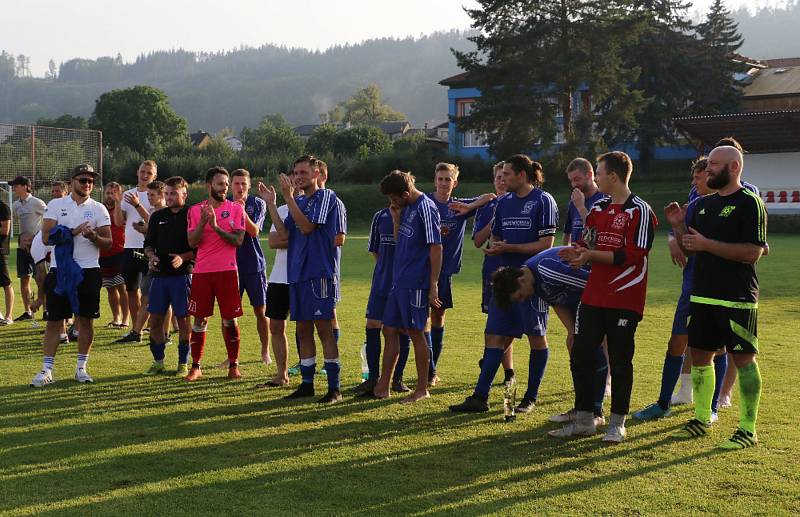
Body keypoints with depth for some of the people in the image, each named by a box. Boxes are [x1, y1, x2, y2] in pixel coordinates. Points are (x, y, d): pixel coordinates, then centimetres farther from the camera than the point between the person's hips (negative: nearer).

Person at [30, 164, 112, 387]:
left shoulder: (98, 209, 5)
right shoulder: (56, 205, 4)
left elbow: (108, 243, 2)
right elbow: (46, 237, -5)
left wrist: (94, 237, -19)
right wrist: (73, 232, -15)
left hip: (88, 271, 1)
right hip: (60, 270, 0)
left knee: (87, 320, 4)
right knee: (54, 321, 1)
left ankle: (81, 367, 15)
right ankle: (47, 370, 5)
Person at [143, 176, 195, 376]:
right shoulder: (158, 216, 12)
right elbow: (148, 243, 17)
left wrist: (183, 258, -19)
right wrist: (151, 257, -3)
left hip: (182, 275, -4)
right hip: (160, 274, 5)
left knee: (183, 319, 2)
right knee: (155, 319, 5)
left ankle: (183, 363, 11)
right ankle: (158, 362, 17)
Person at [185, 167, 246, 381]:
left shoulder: (236, 209, 2)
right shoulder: (195, 210, 7)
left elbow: (238, 241, -7)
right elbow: (192, 242, -1)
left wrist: (216, 226, -18)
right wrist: (202, 222, -16)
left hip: (227, 271, -1)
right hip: (202, 271, 1)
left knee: (230, 319, 2)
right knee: (199, 319, 5)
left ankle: (233, 365, 12)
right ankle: (196, 366, 13)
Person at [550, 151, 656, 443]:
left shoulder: (640, 211, -10)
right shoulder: (598, 209, 14)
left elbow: (631, 255, -17)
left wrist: (590, 254, -16)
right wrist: (576, 254, -4)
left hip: (624, 300, -7)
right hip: (593, 296, 7)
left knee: (620, 361, 2)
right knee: (581, 355, 6)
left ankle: (617, 424, 13)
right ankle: (584, 420, 16)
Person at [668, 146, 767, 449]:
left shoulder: (749, 203, -9)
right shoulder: (702, 204, 14)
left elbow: (753, 252, -18)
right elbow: (689, 250, 18)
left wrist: (706, 244, -20)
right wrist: (678, 226, 0)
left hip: (737, 299, -7)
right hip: (702, 296, 8)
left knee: (743, 359, -2)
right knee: (699, 356, 12)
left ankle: (748, 430, 6)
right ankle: (702, 419, 25)